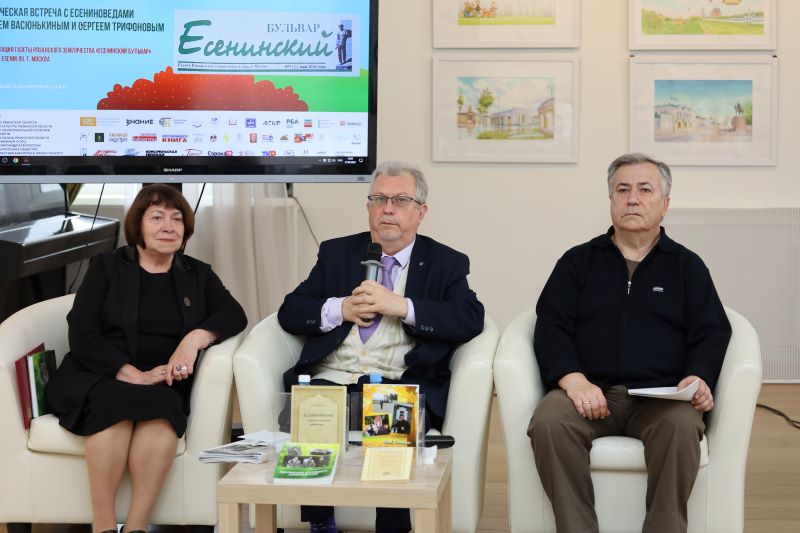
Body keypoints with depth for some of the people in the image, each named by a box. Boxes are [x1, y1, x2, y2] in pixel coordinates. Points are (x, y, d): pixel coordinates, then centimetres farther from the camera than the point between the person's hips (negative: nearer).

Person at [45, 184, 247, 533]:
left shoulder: (198, 275, 17)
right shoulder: (107, 266, 9)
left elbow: (234, 315, 2)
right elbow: (82, 337, -3)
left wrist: (195, 337, -18)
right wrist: (133, 375, -17)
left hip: (162, 386, 1)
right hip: (96, 379, -1)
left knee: (163, 407, -34)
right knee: (115, 402, -35)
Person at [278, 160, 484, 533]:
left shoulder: (446, 263, 14)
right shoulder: (337, 253, 21)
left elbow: (471, 320, -4)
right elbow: (289, 312, 14)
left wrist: (401, 306, -11)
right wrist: (341, 309, -4)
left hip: (400, 387, -2)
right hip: (329, 379, 2)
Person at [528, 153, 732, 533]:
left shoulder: (687, 266, 18)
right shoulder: (578, 261, 17)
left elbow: (711, 333, 8)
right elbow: (550, 327, 6)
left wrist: (699, 377, -15)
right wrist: (573, 379, -14)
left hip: (660, 395, 0)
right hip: (589, 392, 1)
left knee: (681, 426, -35)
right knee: (549, 422, -32)